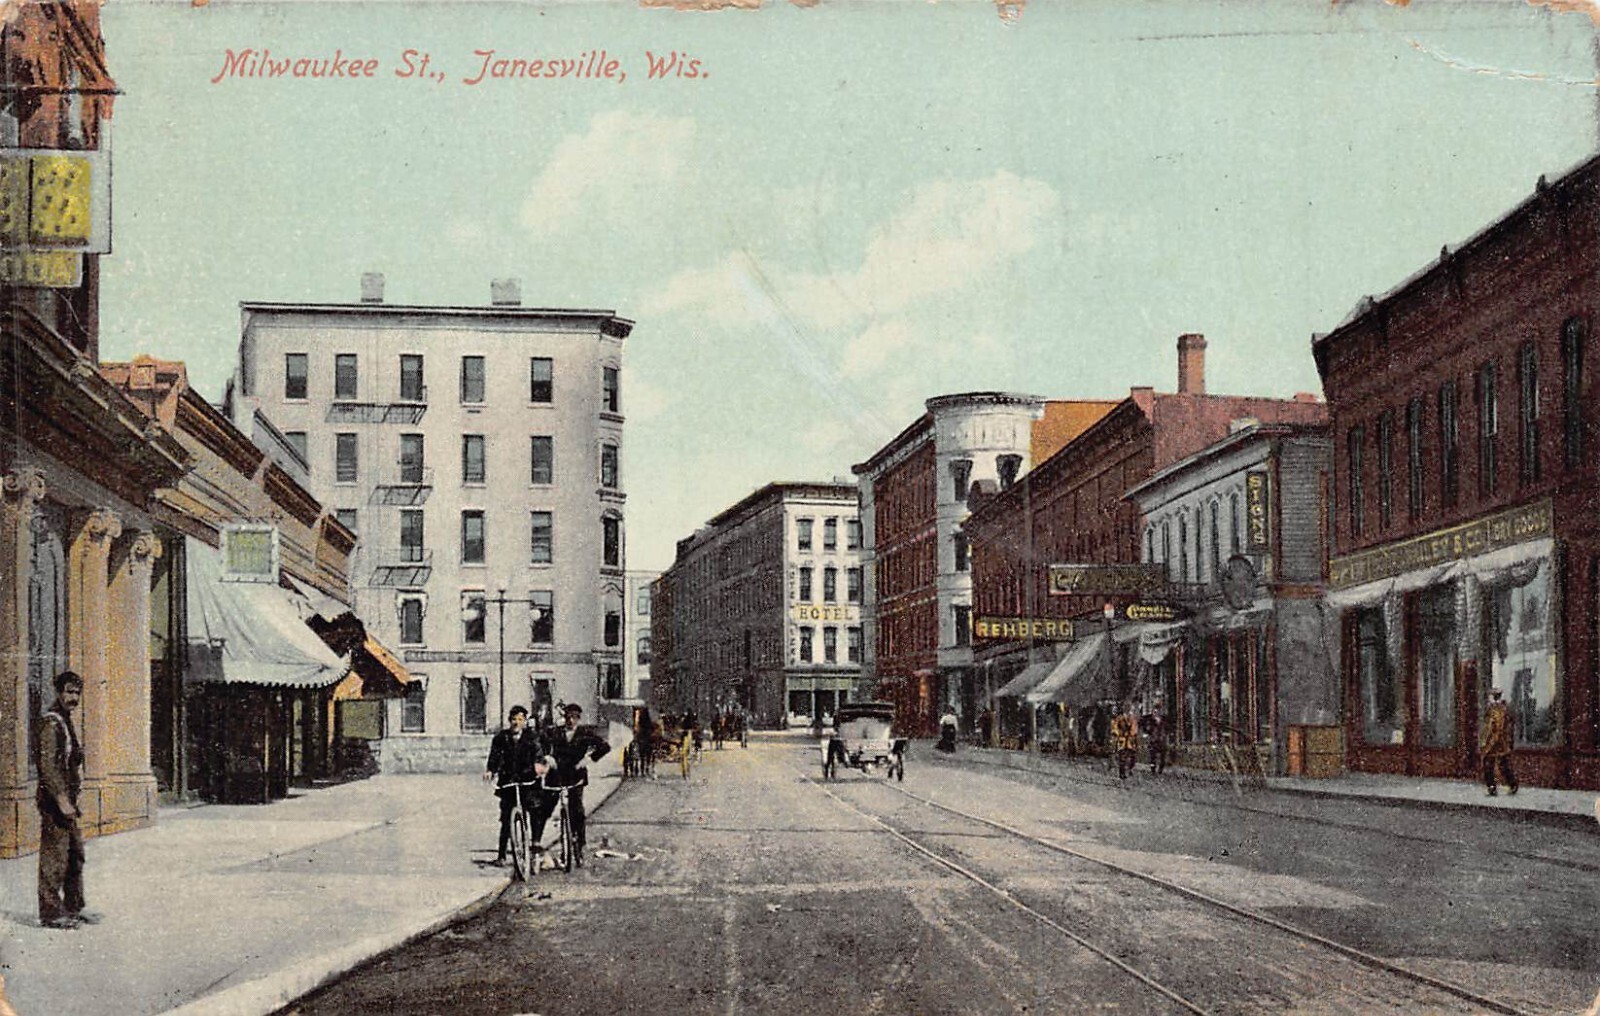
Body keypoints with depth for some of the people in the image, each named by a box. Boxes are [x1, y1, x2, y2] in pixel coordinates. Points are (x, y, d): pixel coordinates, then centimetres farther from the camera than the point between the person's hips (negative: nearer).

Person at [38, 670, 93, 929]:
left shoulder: (67, 723, 17)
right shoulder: (50, 723, -13)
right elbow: (47, 766, -20)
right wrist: (61, 801, -23)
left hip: (68, 798, 10)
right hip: (54, 800, -10)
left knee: (75, 856, 13)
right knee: (54, 858, -6)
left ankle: (74, 908, 21)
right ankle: (51, 913, -2)